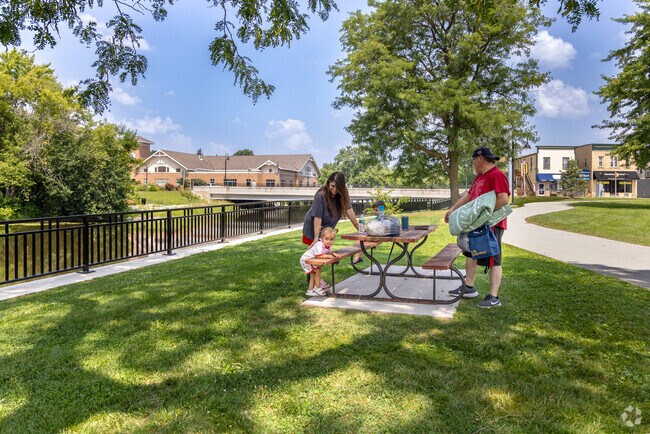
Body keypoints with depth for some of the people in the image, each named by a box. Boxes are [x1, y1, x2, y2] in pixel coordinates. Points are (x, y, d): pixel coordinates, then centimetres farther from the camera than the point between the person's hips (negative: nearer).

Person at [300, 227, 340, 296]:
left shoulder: (328, 246, -3)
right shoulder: (319, 245, -34)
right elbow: (318, 256, -39)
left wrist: (333, 254, -20)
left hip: (312, 260, 10)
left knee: (313, 274, 12)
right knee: (318, 271, -12)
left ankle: (310, 290, 19)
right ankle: (317, 288, -1)